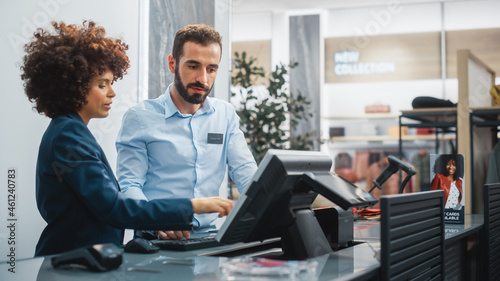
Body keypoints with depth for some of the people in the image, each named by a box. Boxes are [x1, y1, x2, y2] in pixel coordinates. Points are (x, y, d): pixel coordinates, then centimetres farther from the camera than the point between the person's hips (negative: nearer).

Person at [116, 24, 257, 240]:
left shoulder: (226, 114, 15)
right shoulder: (139, 117, 2)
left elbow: (246, 172, 9)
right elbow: (129, 185, -4)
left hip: (209, 236, 3)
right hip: (157, 239, -3)